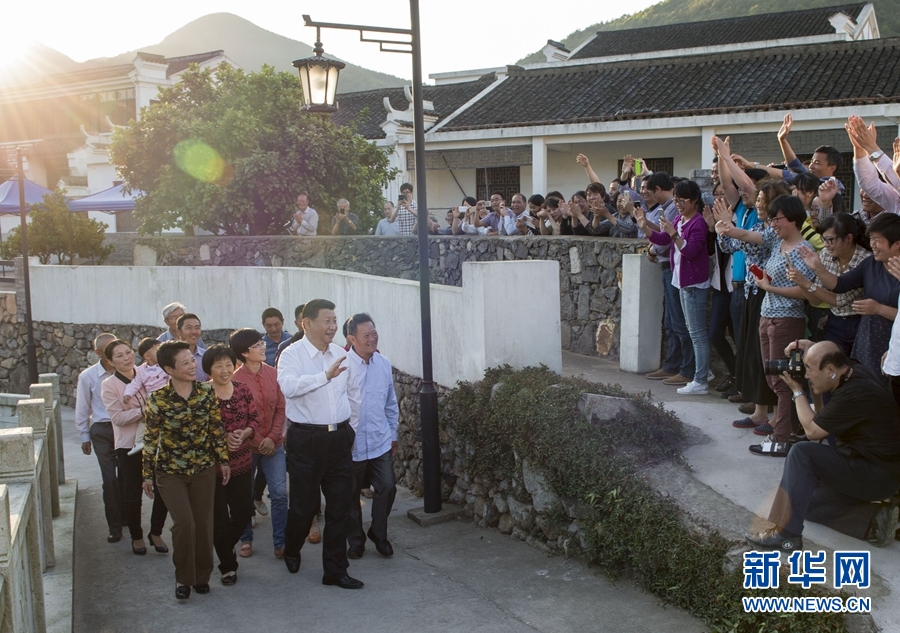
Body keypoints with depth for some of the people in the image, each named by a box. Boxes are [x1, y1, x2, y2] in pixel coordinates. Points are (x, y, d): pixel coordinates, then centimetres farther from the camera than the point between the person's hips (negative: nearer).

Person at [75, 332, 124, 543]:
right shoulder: (87, 377, -2)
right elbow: (82, 409, 7)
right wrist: (84, 436, 10)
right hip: (102, 430, 0)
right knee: (110, 478, 0)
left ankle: (125, 516, 30)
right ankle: (114, 526, 10)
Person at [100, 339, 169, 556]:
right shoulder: (109, 385, -6)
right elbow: (118, 417, -14)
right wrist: (144, 410, -20)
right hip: (129, 446, -3)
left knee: (163, 490, 3)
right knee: (133, 494, 7)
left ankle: (156, 533, 23)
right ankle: (136, 536, 27)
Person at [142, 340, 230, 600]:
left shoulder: (207, 392, -6)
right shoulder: (157, 399, -13)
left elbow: (217, 429, 2)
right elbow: (150, 439, -5)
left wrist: (224, 461, 3)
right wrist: (147, 475, -1)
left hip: (204, 469, 3)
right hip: (171, 472, -2)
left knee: (203, 523, 7)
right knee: (184, 523, -13)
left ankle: (202, 575, 27)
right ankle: (183, 577, 8)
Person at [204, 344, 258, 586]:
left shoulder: (243, 390, 2)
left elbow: (255, 419, 6)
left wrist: (244, 433, -13)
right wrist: (222, 437, -20)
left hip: (242, 462, 4)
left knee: (244, 512, 10)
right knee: (219, 517, 4)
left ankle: (227, 547, 40)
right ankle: (228, 565, 22)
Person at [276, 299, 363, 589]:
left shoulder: (341, 355, 8)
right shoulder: (292, 355, -9)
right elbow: (289, 386, -29)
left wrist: (350, 432, 18)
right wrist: (326, 375, -37)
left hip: (339, 439, 5)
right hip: (306, 440, -5)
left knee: (340, 507, 5)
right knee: (304, 504, 7)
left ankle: (335, 570, 16)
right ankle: (291, 550, 37)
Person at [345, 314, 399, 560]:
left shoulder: (384, 364, 4)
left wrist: (393, 435, 15)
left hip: (381, 442, 4)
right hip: (351, 444, -4)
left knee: (387, 487, 2)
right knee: (351, 494, 10)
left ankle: (379, 534, 24)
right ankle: (355, 539, 28)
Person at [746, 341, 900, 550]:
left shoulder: (855, 393, -26)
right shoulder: (853, 371, 2)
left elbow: (812, 429, -19)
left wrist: (797, 390, -5)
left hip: (880, 475, -10)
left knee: (802, 452, -24)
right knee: (805, 501, 11)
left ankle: (786, 534, -22)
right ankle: (874, 519, 2)